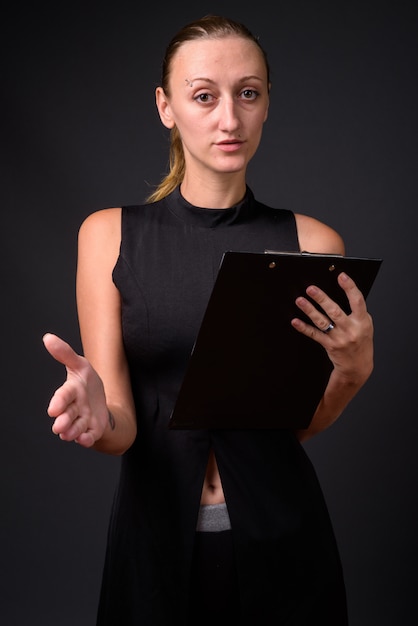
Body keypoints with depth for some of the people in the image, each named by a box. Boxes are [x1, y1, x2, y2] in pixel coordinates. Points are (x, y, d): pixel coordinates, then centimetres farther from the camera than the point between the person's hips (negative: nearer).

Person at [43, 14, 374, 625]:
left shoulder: (313, 243, -3)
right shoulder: (109, 235, -5)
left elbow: (301, 422, 2)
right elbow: (121, 427, -9)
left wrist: (352, 371, -17)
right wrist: (97, 417, -31)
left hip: (278, 533, 1)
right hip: (157, 532, 0)